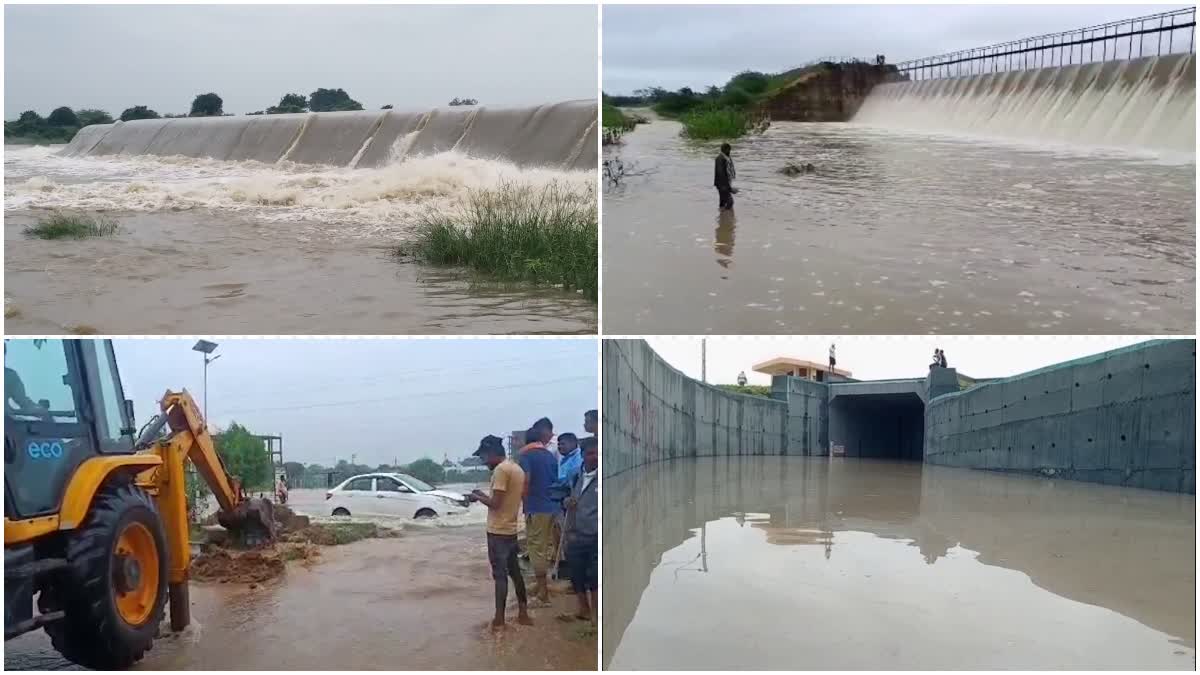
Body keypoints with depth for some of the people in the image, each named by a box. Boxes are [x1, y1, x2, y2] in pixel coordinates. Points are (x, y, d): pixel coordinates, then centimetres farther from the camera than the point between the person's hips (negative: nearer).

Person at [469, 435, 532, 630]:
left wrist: (478, 497, -4)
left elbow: (495, 503, -21)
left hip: (498, 531, -9)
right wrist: (485, 496, 13)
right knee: (514, 571, 14)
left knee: (500, 574, -4)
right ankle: (523, 613, 19)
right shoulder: (517, 468, 12)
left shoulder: (501, 469, -18)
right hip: (511, 529, 9)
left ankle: (499, 619, 1)